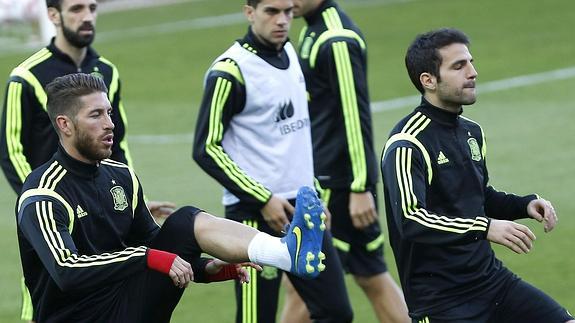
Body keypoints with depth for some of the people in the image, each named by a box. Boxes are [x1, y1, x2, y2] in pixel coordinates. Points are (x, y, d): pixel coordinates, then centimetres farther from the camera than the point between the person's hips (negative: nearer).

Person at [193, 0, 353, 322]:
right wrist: (263, 200, -16)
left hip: (303, 208, 7)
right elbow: (206, 149, -14)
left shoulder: (290, 52, 10)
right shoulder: (231, 70, -13)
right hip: (257, 214, -7)